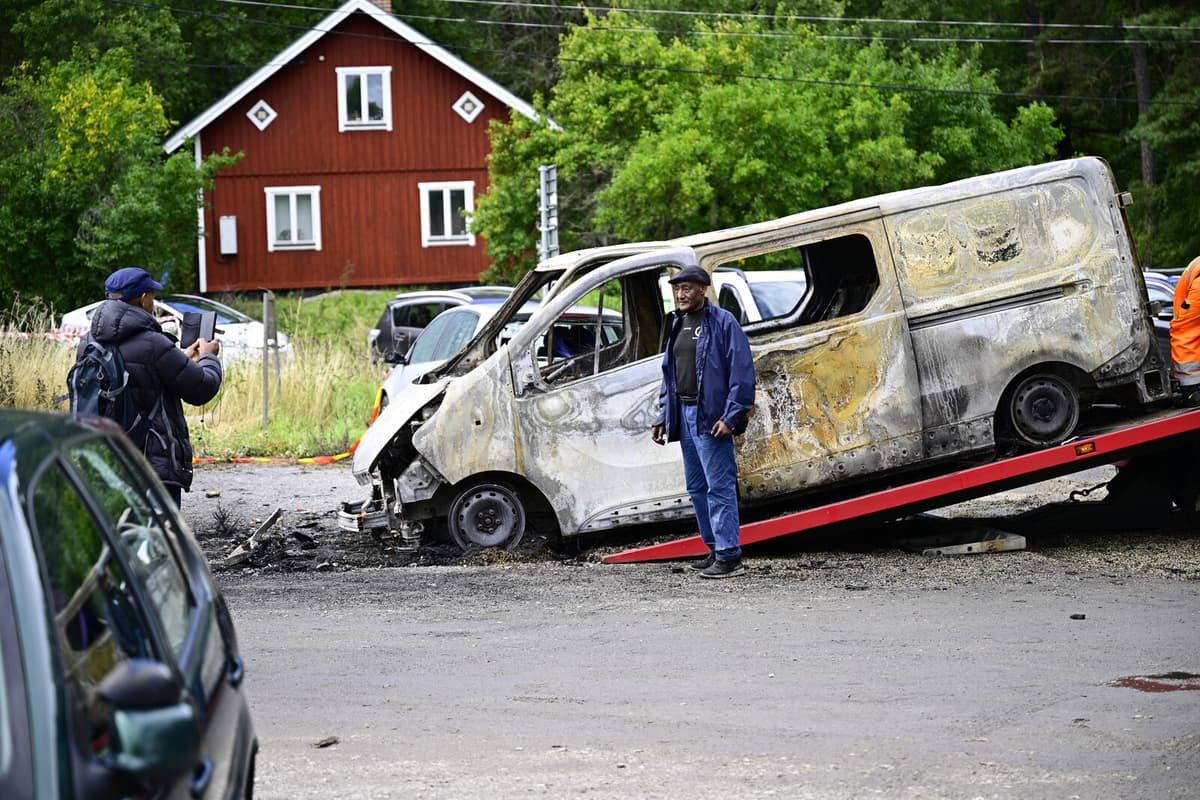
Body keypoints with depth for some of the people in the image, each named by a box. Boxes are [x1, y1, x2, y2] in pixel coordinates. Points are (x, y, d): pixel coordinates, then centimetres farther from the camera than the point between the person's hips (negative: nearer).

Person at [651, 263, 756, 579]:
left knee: (719, 487, -9)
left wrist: (731, 417, -20)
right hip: (683, 414, 9)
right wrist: (663, 416, 17)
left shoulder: (722, 322, -9)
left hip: (710, 416, -9)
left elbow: (742, 372, -14)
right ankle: (715, 550, 21)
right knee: (696, 487, 13)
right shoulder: (677, 324, 16)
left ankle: (729, 556, -9)